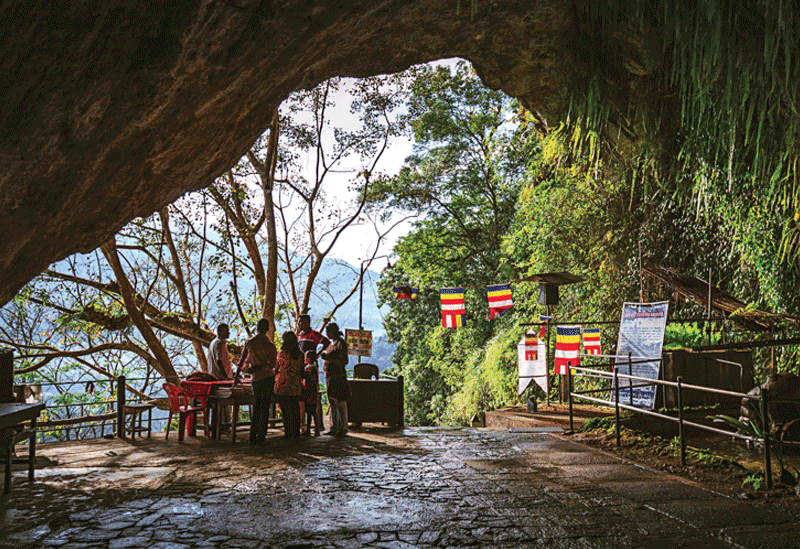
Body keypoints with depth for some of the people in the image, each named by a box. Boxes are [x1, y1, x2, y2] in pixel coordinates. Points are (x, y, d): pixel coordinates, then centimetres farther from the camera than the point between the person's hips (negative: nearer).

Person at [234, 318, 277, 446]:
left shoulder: (249, 343, -2)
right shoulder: (270, 345, -8)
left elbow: (242, 360, 6)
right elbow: (272, 364, -14)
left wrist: (237, 376, 15)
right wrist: (256, 368, -10)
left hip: (256, 379, 2)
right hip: (268, 378, -2)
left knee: (256, 408, 12)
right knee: (265, 408, 2)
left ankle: (253, 438, 11)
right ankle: (261, 438, 2)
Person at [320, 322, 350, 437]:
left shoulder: (341, 343, -11)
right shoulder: (332, 343, 16)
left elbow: (343, 361, -18)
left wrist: (328, 358, -21)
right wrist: (324, 355, 13)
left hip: (338, 376, -9)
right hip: (330, 375, 9)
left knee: (340, 402, -4)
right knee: (332, 402, 12)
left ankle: (343, 428, 2)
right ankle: (334, 428, 18)